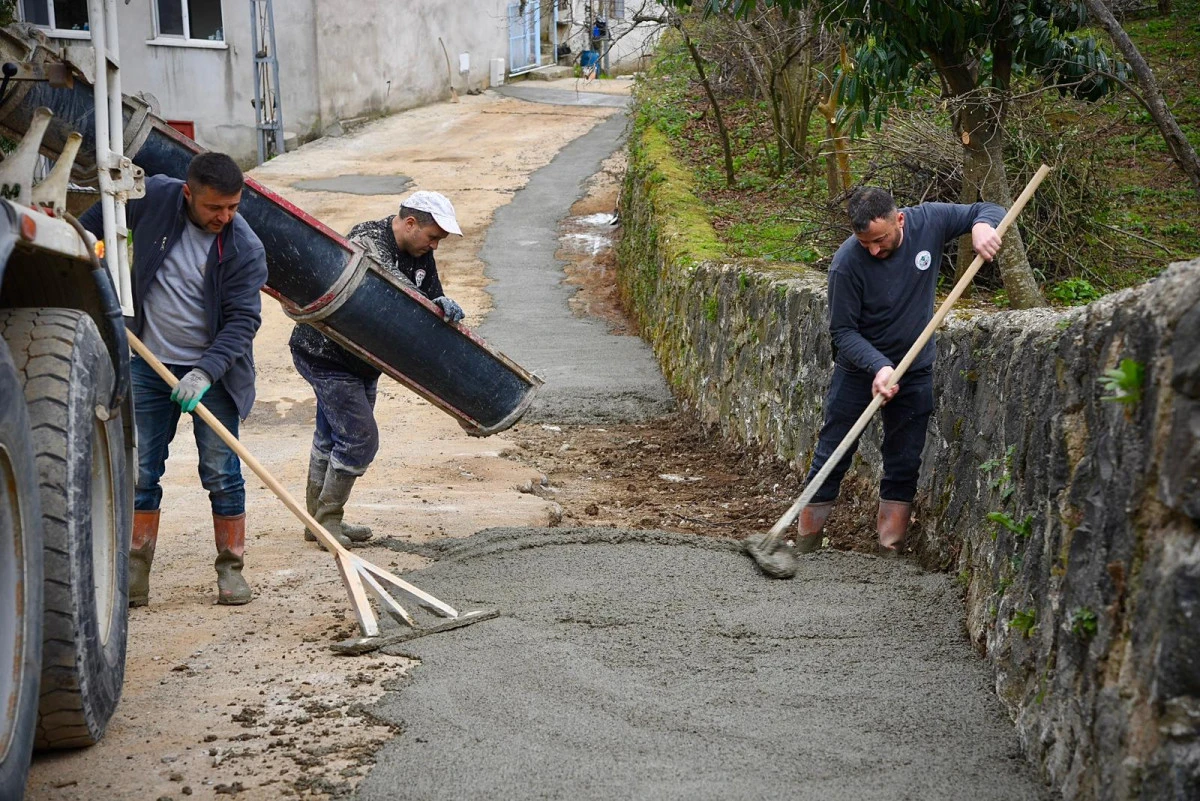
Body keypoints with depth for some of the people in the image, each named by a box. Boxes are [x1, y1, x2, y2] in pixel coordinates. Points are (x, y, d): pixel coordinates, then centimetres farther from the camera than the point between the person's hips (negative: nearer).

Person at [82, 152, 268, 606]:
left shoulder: (245, 249, -17)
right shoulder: (154, 197, -10)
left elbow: (242, 320, -19)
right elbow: (101, 215, 12)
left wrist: (205, 372, -30)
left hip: (211, 371, -2)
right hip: (149, 365, 2)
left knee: (222, 474, -2)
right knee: (141, 472, 4)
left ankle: (230, 568, 10)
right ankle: (135, 573, 10)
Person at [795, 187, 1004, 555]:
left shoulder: (930, 221, -16)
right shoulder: (847, 263, -25)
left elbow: (989, 210, -2)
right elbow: (843, 331, -18)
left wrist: (982, 226, -26)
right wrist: (879, 366, -33)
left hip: (915, 371, 3)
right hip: (858, 369, -3)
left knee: (904, 465, 6)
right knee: (831, 459, 2)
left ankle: (890, 548, 16)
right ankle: (805, 545, 13)